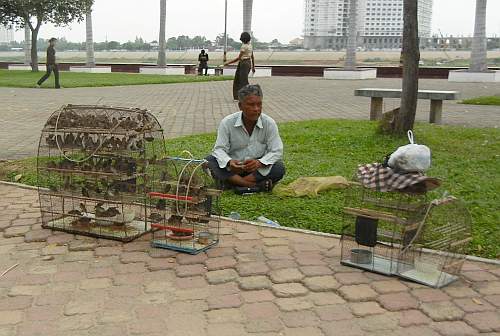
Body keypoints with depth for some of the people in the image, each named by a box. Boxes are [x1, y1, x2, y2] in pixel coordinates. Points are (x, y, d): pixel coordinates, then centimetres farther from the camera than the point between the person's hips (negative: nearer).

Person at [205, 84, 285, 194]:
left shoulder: (269, 123, -9)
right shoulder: (227, 123, -10)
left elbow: (276, 152, -12)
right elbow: (219, 149, -11)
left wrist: (259, 163, -33)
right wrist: (229, 162, -36)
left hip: (258, 169, 0)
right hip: (233, 168, 0)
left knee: (279, 168, -28)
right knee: (209, 161, -27)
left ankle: (231, 182, -27)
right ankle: (256, 185, -32)